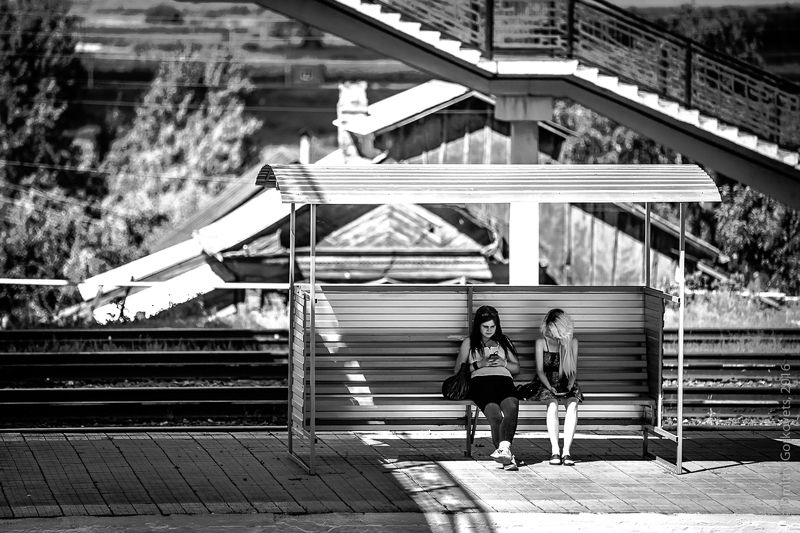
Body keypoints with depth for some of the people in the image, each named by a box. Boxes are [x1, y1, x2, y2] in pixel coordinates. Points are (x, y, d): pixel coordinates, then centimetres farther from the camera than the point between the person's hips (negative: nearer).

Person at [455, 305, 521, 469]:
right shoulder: (469, 343, 26)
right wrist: (479, 364, 2)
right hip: (480, 380, -1)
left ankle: (503, 448, -56)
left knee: (512, 407, -36)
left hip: (504, 380, 1)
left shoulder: (504, 342, 31)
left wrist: (503, 363, 6)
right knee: (495, 414, -33)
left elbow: (516, 368, 28)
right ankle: (508, 456, -45)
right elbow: (458, 369, 17)